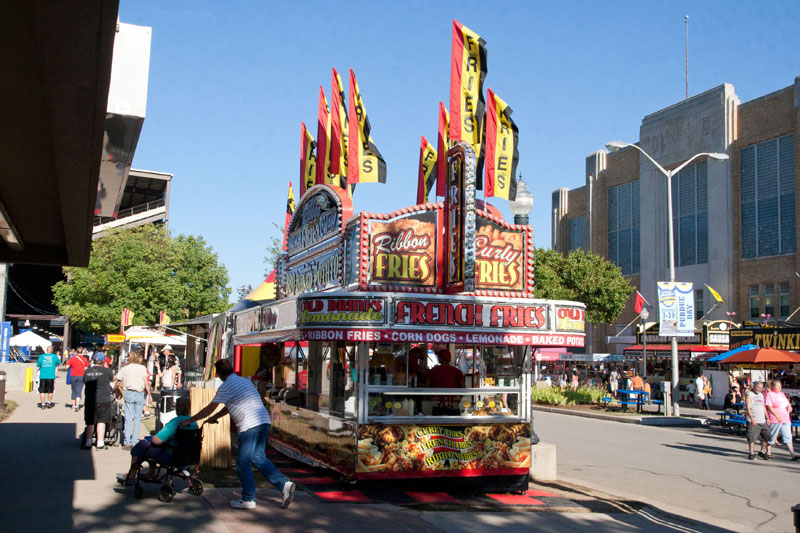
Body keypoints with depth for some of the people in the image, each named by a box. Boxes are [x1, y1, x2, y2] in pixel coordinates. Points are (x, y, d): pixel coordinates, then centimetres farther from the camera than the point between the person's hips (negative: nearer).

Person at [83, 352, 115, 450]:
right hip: (103, 399, -3)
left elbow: (84, 381, 15)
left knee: (90, 422, 12)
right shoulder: (106, 370, -7)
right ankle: (100, 443, 3)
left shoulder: (87, 371, 2)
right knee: (101, 421, 3)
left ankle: (88, 443, 15)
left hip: (90, 400, 3)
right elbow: (112, 379, 11)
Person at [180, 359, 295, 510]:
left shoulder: (226, 387, -3)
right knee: (258, 458, 14)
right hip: (264, 421, 8)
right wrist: (214, 418, 42)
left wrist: (189, 421, 15)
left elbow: (209, 409, 4)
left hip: (250, 425, -8)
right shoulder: (244, 381, 23)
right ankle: (284, 484, 1)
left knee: (243, 463, 3)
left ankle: (248, 499, 10)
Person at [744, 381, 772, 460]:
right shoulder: (749, 395, -4)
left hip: (762, 421, 7)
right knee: (752, 438, -5)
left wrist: (767, 418, 17)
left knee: (766, 437, 5)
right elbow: (748, 407, -12)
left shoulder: (761, 395, 17)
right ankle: (751, 453, 4)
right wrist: (752, 418, -21)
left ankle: (762, 452, 20)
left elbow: (763, 407, 23)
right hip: (753, 421, -7)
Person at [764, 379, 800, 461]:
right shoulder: (769, 394, -5)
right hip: (774, 420, -7)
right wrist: (777, 416, -22)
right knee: (771, 437, 1)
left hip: (786, 419, 7)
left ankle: (792, 454, -3)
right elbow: (769, 407, -13)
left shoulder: (782, 394, 18)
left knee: (788, 436, 1)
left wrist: (789, 407, 3)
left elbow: (787, 404, 27)